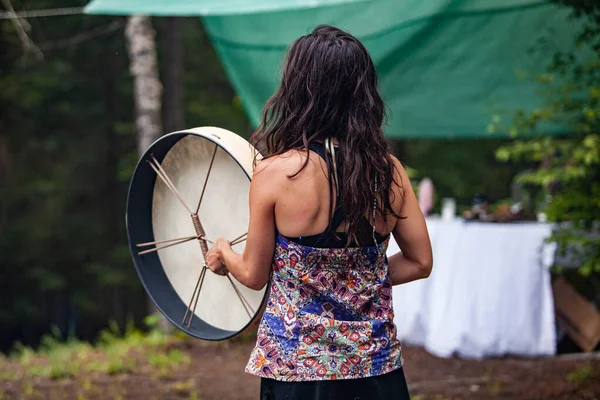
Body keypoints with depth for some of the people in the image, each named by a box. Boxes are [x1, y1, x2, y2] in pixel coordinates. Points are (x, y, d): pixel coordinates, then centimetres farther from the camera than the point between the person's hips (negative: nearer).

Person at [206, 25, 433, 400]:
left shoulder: (275, 173, -15)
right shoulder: (390, 171, -5)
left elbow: (255, 276, -4)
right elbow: (420, 262, 2)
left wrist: (223, 254, 17)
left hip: (296, 368, -3)